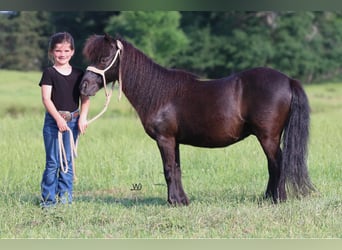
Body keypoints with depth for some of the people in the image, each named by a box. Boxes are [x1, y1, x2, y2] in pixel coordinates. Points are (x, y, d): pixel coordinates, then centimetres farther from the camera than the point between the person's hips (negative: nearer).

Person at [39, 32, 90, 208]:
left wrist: (83, 117, -9)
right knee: (53, 162, -1)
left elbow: (85, 98, 7)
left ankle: (65, 197, 15)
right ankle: (48, 198, 6)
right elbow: (46, 98, -10)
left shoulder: (78, 74, 7)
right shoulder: (49, 73, -3)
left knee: (68, 161, 8)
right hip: (53, 121, -3)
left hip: (73, 121, 3)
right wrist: (58, 118, -19)